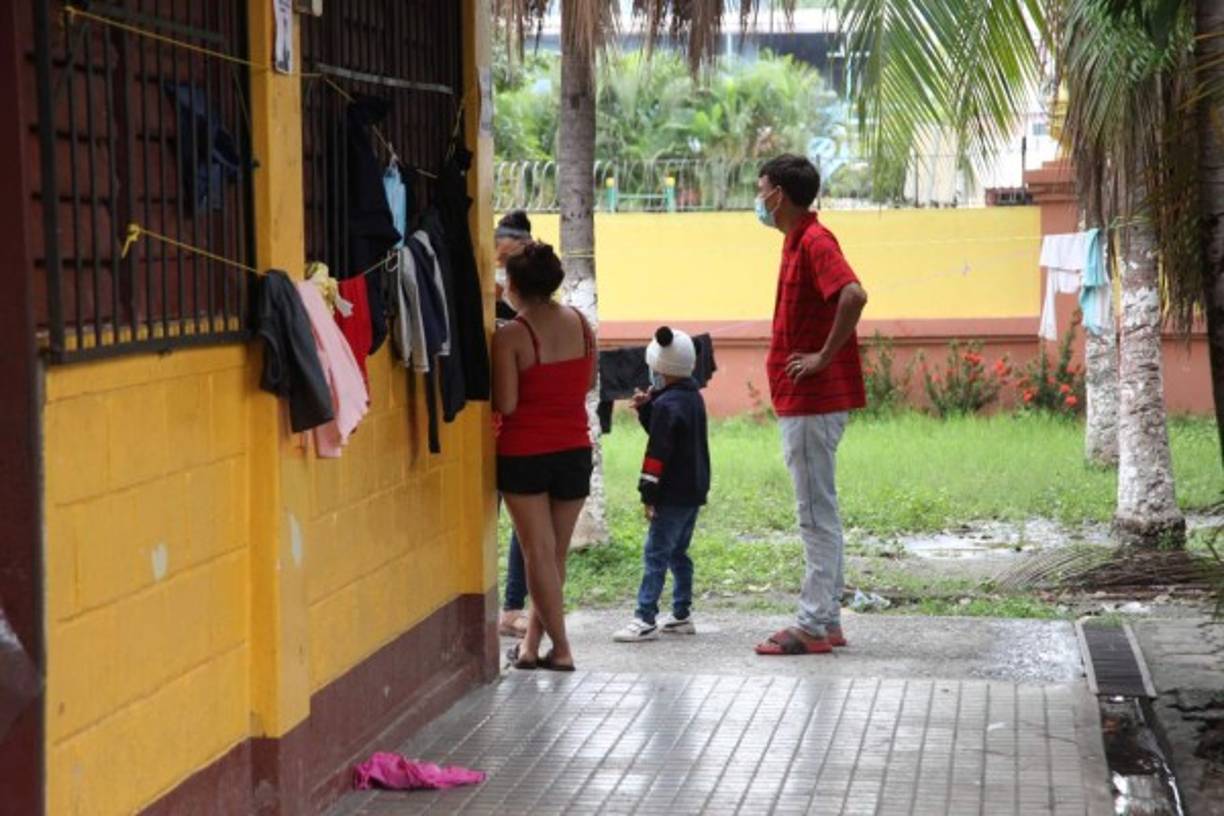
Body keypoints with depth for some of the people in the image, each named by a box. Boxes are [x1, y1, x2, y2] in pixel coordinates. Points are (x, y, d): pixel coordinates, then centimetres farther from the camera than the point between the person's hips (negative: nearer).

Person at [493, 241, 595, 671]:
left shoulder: (510, 336, -14)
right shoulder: (579, 322, 1)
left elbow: (505, 405, -15)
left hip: (524, 454, -4)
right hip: (574, 450, 4)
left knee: (539, 551, 2)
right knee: (557, 552, 13)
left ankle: (561, 648, 1)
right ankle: (532, 641, 20)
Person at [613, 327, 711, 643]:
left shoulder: (666, 404, -16)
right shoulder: (694, 397, 12)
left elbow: (658, 451, -18)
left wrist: (649, 493, -15)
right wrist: (646, 409, 6)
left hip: (673, 495, -9)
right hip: (695, 491, 9)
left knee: (655, 554, -9)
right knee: (678, 553, 16)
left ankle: (645, 620, -11)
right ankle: (682, 615, 19)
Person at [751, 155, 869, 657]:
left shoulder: (813, 241, -15)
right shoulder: (800, 240, 16)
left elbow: (853, 296, -31)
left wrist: (825, 357, -24)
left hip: (812, 402, -10)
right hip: (805, 402, 10)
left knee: (816, 514, -7)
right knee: (820, 513, 13)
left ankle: (814, 626, -5)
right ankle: (827, 619, 18)